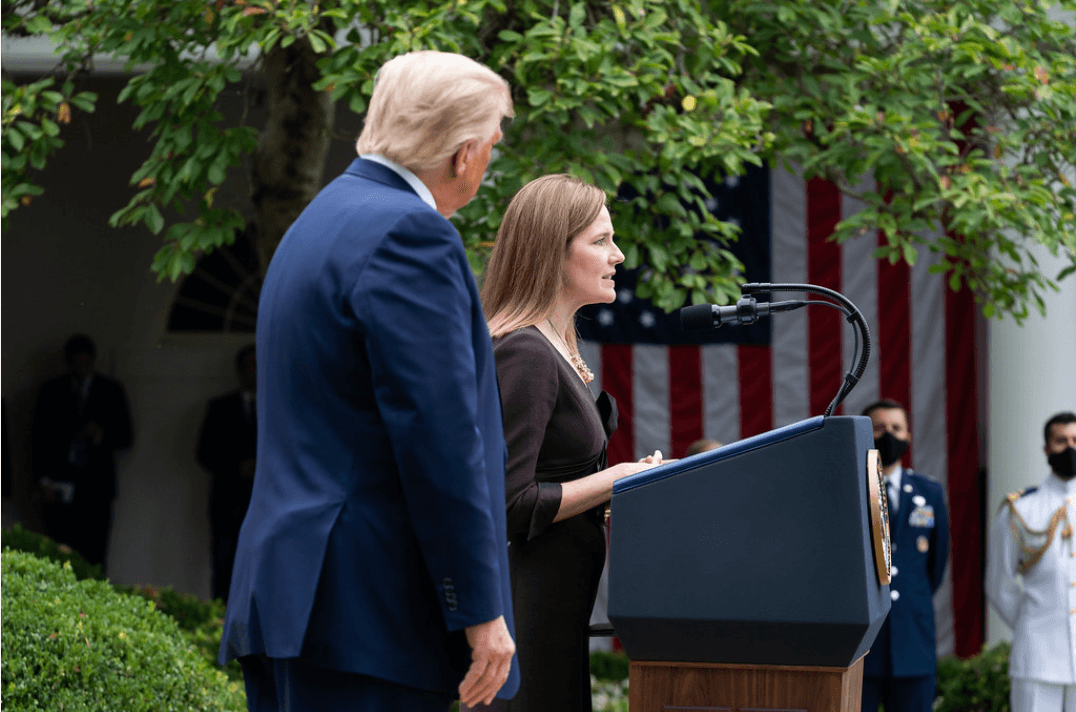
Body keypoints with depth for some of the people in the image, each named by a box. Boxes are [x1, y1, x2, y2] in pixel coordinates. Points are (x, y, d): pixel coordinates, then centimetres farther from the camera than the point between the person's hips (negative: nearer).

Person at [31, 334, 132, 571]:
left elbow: (126, 436, 9)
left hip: (95, 488, 0)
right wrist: (43, 481, -1)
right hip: (59, 489, 0)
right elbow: (38, 440, 9)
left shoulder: (111, 391, 9)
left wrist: (103, 436, -12)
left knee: (94, 557, -7)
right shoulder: (51, 392, 9)